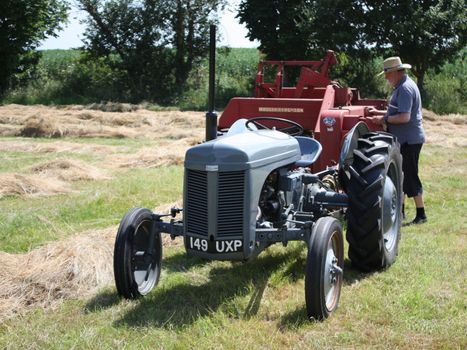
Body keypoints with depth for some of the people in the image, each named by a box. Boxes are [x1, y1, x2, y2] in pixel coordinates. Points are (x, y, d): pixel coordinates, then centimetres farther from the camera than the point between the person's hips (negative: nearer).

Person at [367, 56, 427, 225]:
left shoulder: (405, 88, -20)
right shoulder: (403, 86, 13)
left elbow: (404, 117, -27)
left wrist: (383, 119, -17)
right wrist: (379, 112, 15)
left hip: (409, 140, -11)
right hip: (404, 140, 11)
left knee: (410, 176, -5)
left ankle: (421, 214, 2)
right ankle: (400, 210, 27)